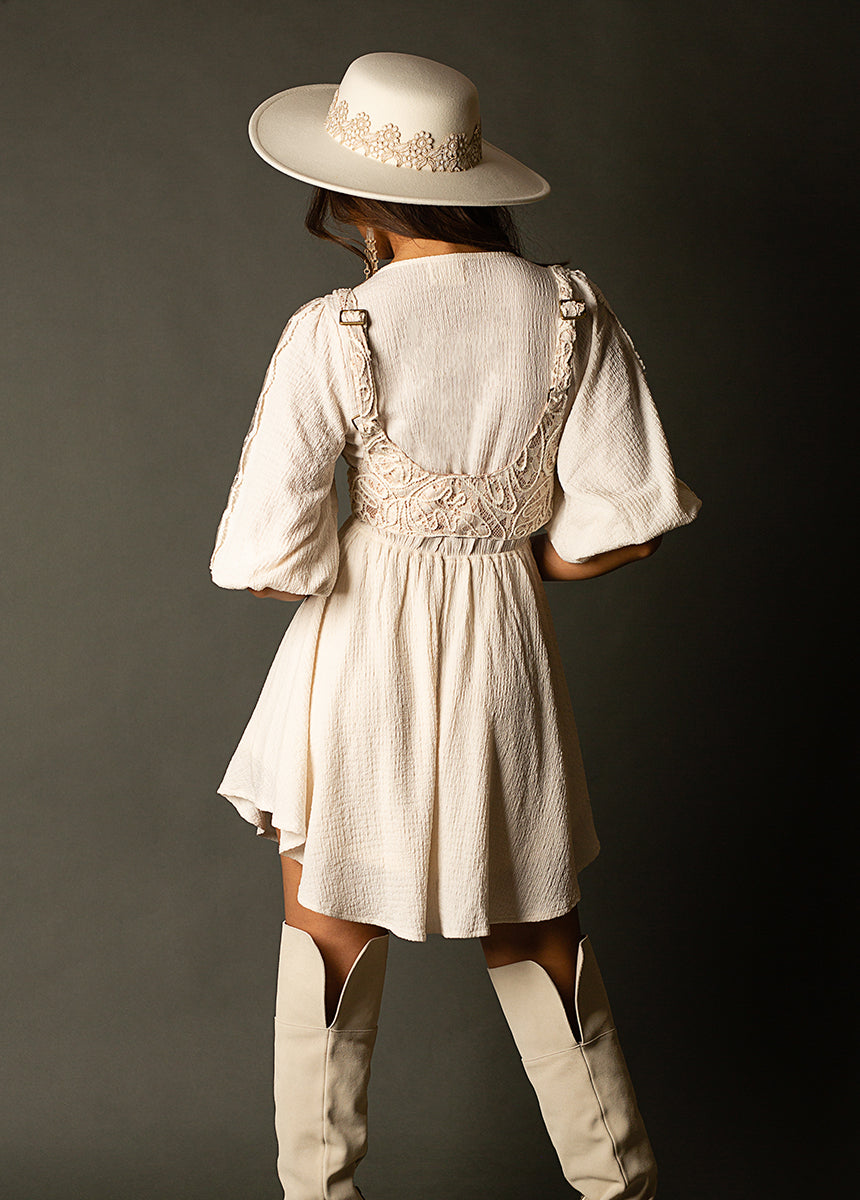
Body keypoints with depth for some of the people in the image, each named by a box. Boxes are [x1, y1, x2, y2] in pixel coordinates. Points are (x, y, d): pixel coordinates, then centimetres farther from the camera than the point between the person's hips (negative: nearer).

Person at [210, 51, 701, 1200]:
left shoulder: (333, 334, -17)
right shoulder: (571, 309, -8)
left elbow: (267, 558, -19)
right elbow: (627, 517, -8)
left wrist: (341, 569, 3)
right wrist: (512, 559, 8)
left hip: (364, 646, -3)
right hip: (508, 648, 3)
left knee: (331, 920, 18)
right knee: (536, 924, 20)